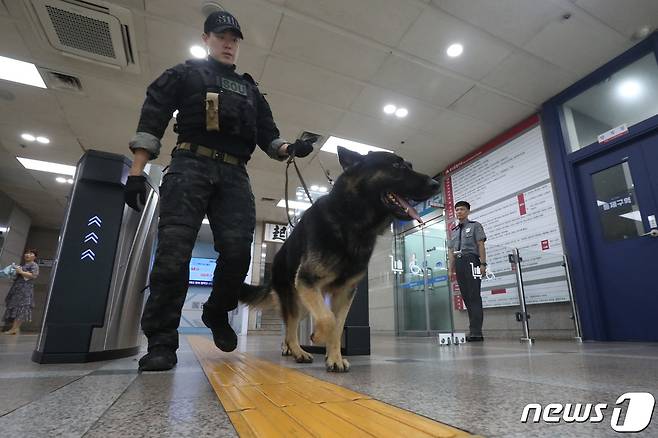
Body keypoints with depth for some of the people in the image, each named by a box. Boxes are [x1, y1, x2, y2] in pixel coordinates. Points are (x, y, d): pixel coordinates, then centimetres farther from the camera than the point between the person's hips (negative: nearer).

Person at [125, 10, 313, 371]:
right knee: (174, 251, -12)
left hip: (234, 175, 3)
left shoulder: (249, 89, 28)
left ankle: (217, 314, 14)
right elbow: (151, 121, 8)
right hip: (190, 166, -2)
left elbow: (268, 134, 21)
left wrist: (290, 148, -3)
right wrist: (136, 172, -3)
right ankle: (161, 341, -4)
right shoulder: (184, 74, 18)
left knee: (237, 251, -11)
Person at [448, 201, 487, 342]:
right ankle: (474, 331, 6)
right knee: (466, 297, 3)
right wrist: (451, 269, 10)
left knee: (474, 297, -10)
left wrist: (483, 263, -11)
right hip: (458, 263, 5)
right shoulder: (453, 231, 22)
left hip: (471, 260, -5)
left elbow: (480, 245, -1)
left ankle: (476, 331, -11)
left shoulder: (475, 226, 9)